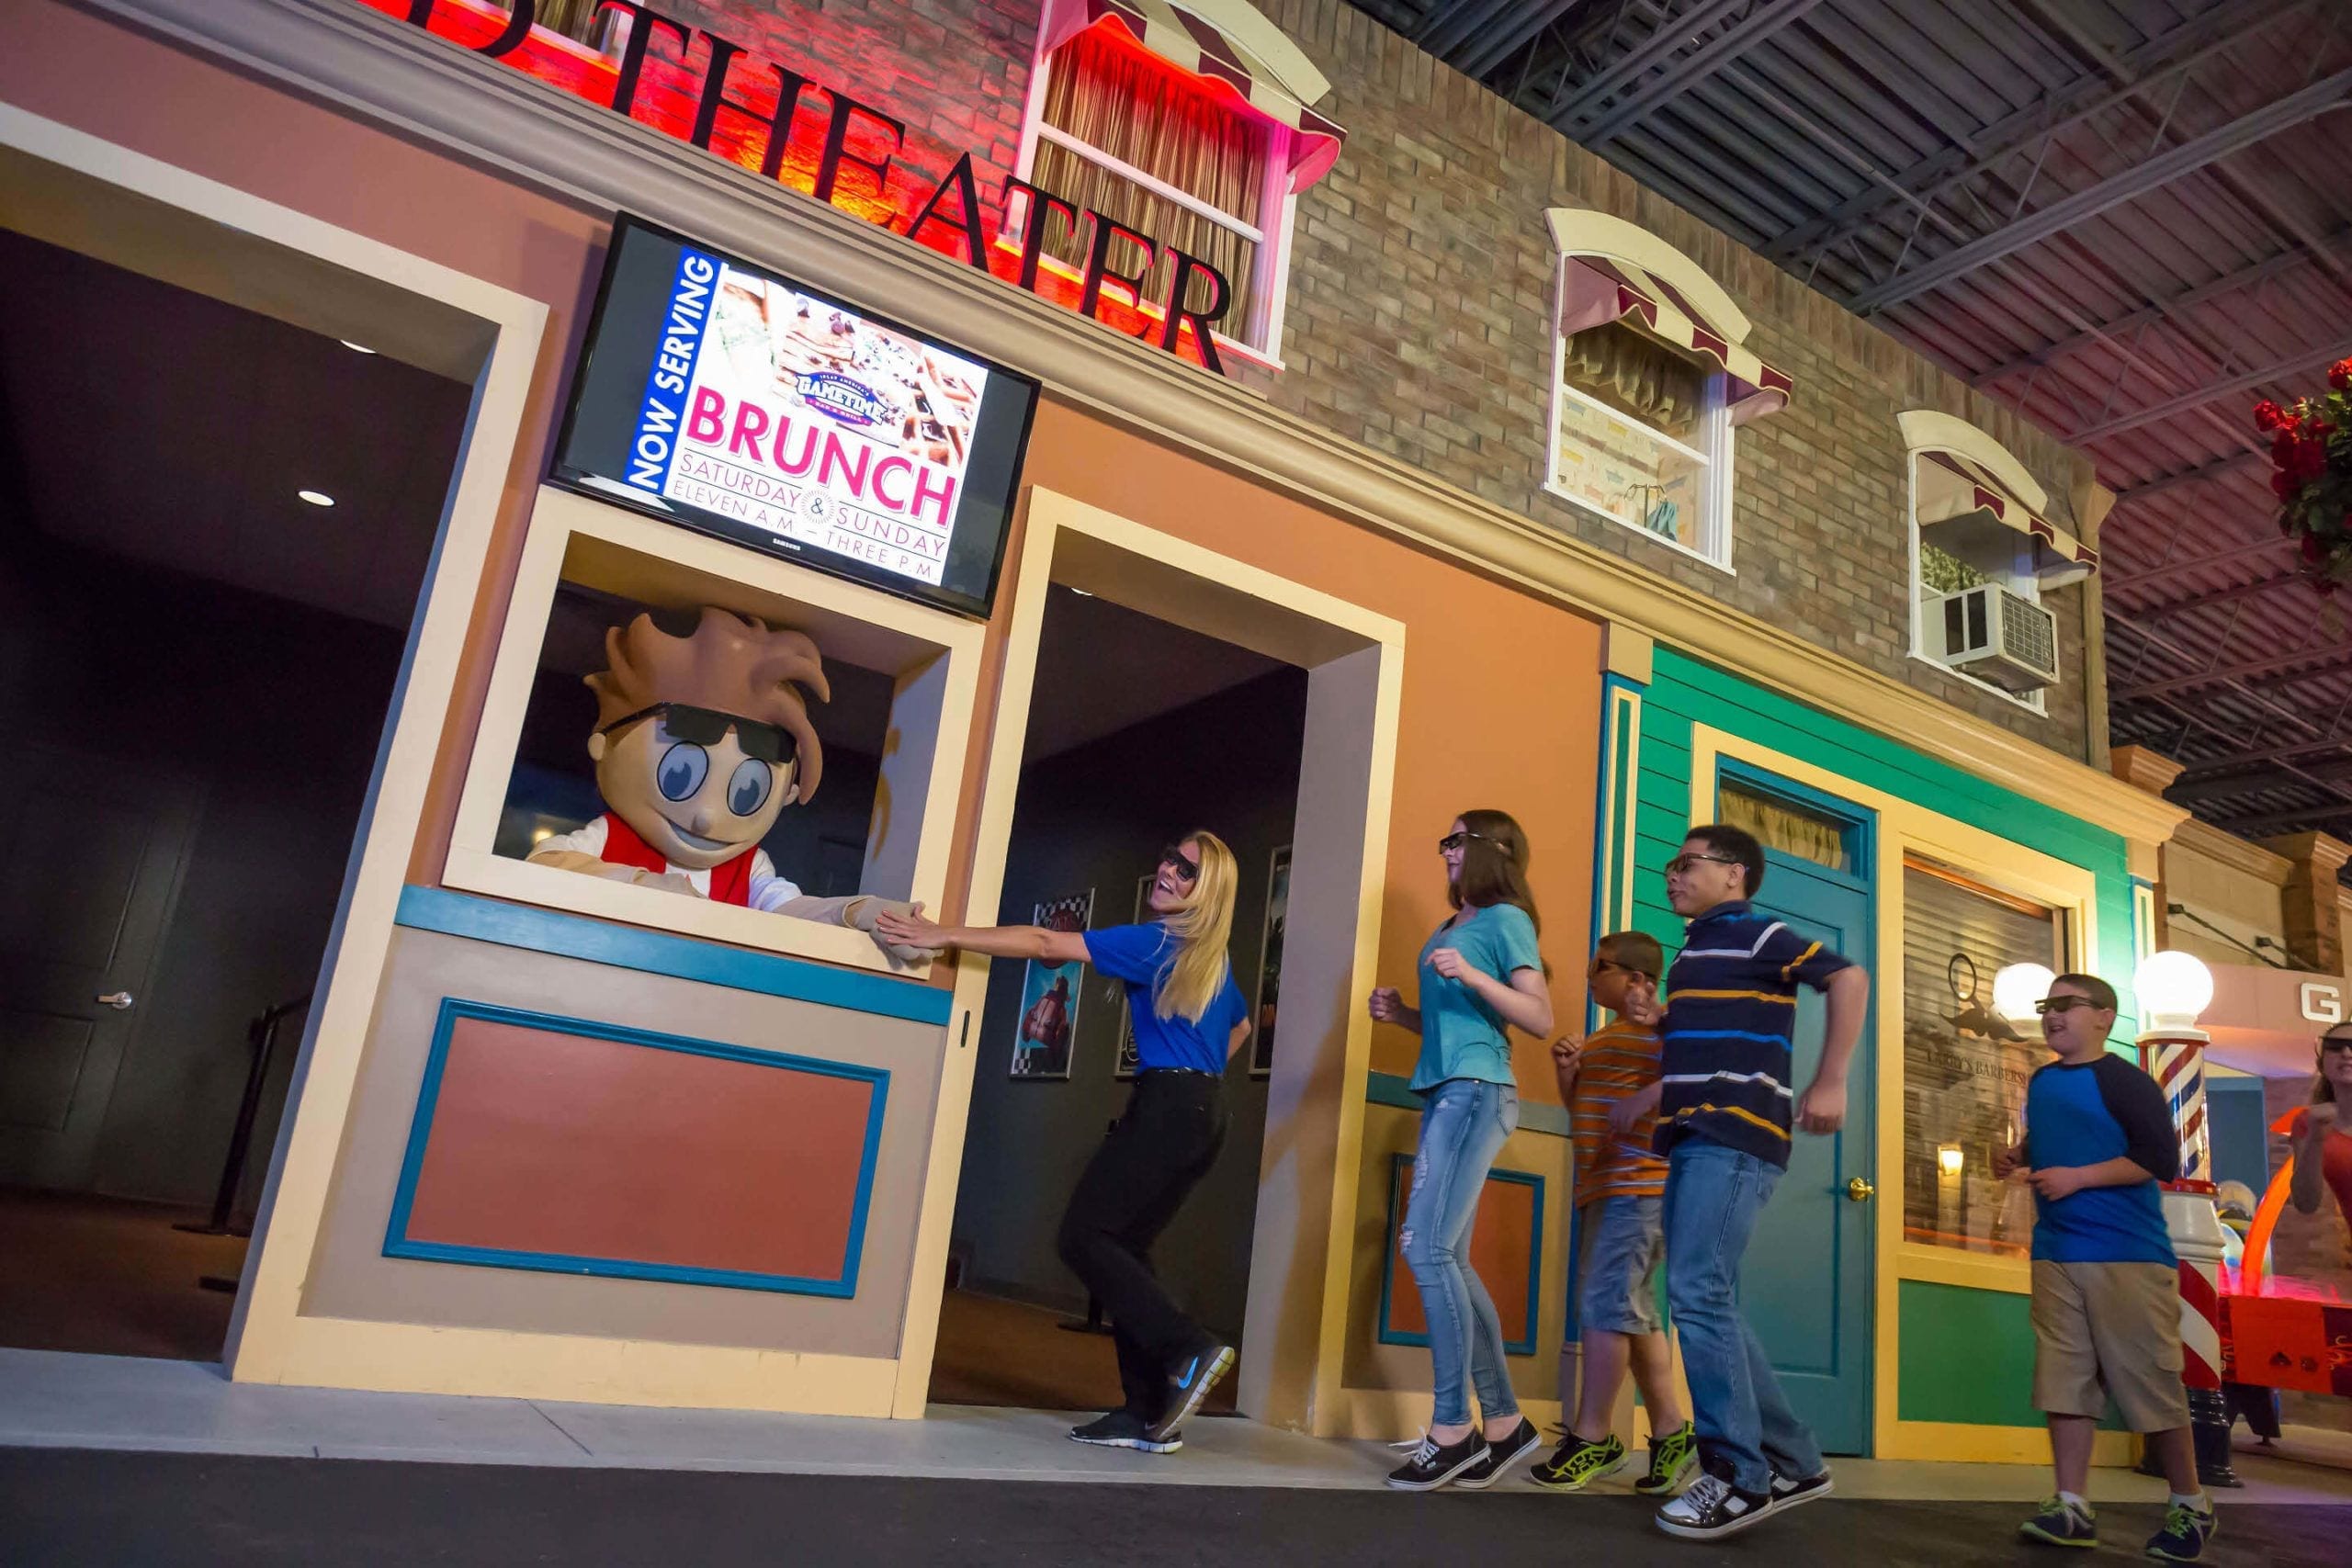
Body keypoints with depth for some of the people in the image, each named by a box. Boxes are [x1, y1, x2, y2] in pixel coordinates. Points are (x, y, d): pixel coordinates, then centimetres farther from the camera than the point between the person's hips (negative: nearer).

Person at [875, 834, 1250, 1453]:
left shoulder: (1158, 942, -9)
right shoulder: (1213, 958, 17)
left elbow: (1045, 944, -13)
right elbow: (1240, 1025, 36)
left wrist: (946, 934, -12)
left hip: (1169, 1107, -9)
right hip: (1202, 1115, 9)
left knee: (1084, 1235, -8)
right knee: (1122, 1247, 8)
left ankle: (1188, 1350, -10)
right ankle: (1150, 1413, 8)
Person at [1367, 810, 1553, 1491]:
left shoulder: (1506, 920, -2)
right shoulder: (1449, 929, 21)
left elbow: (1541, 1019, -9)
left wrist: (1474, 975, -21)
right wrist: (1402, 1013, 11)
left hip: (1476, 1092, -9)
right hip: (1442, 1094, 9)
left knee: (1426, 1247, -15)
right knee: (1448, 1260, 7)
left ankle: (1452, 1429, -9)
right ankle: (1503, 1421, 14)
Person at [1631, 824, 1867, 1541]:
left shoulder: (1755, 935, -3)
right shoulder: (1694, 950, 21)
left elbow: (1848, 979, -16)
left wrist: (1828, 1084, -20)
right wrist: (1651, 1096, 20)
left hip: (1735, 1138, -9)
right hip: (1694, 1139, 9)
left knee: (1698, 1294, -14)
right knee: (1707, 1303, 9)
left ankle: (1740, 1476, -4)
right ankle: (1794, 1462, 19)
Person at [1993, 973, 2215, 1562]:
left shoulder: (2125, 1081, -8)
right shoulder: (2040, 1082, 14)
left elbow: (2161, 1160, -16)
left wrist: (2077, 1177, -19)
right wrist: (2018, 1161, 9)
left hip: (2128, 1255, -6)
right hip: (2055, 1254, 6)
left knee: (2150, 1381, 2)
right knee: (2063, 1379, 3)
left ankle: (2191, 1506, 20)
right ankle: (2072, 1507, 8)